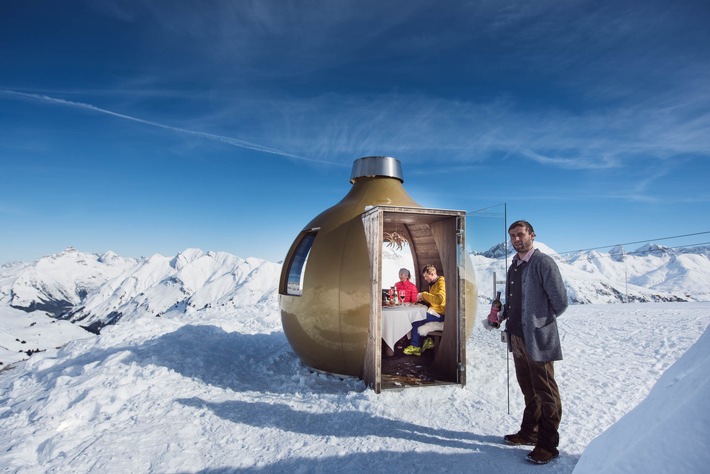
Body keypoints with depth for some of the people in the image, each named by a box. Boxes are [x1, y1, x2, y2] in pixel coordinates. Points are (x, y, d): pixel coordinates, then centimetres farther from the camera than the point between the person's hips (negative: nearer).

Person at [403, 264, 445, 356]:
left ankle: (415, 346, -3)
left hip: (439, 313, -9)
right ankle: (428, 340, -4)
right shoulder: (432, 284, 17)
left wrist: (424, 294, -20)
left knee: (416, 319, -17)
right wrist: (424, 298, 6)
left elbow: (440, 299, -29)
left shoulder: (442, 283, -13)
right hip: (434, 311, 9)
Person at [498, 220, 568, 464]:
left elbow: (560, 301, -14)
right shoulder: (514, 266, 13)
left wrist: (542, 321, -3)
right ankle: (529, 432, 34)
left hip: (538, 338, -8)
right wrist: (501, 314, 6)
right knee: (528, 389, 20)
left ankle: (548, 445, 17)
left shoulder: (543, 262, -12)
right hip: (517, 337, 8)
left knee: (545, 392, 5)